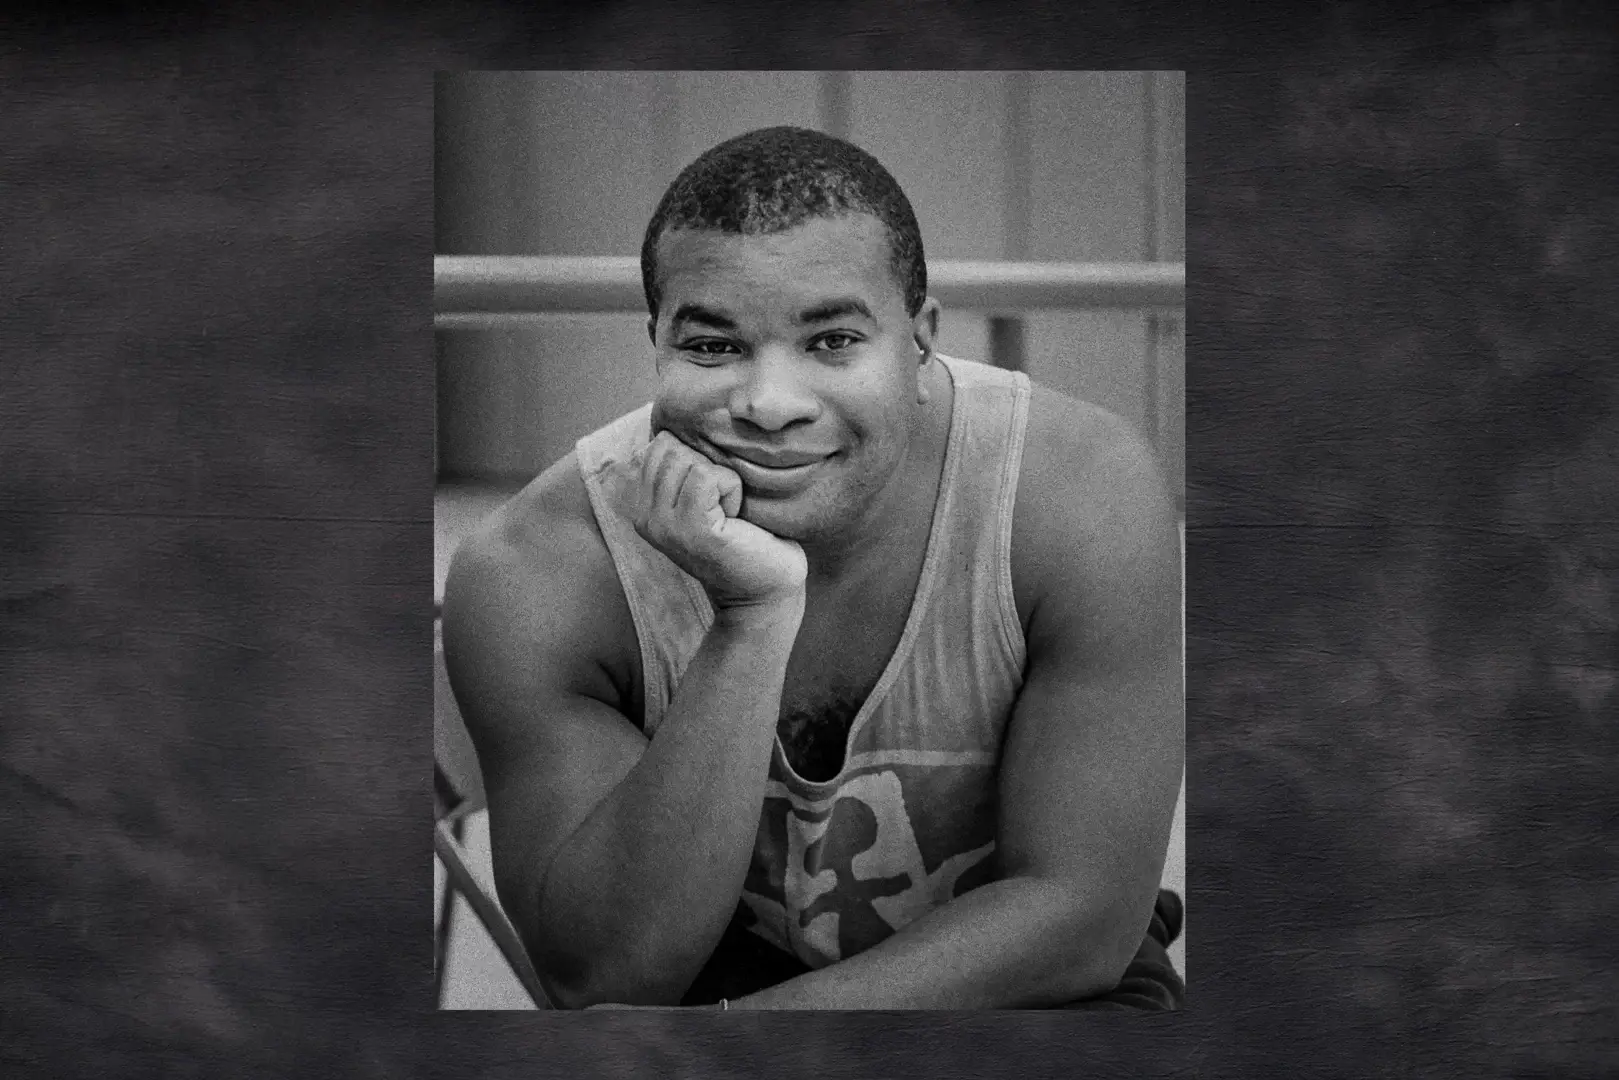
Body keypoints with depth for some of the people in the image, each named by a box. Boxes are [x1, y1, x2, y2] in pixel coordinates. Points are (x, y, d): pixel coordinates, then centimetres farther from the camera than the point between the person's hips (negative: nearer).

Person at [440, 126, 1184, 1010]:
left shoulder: (1088, 498, -21)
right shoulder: (531, 578, -20)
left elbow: (1078, 916, -18)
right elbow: (603, 972, -23)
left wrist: (718, 1038, -25)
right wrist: (748, 623, -34)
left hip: (1025, 983, 2)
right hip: (715, 968, -2)